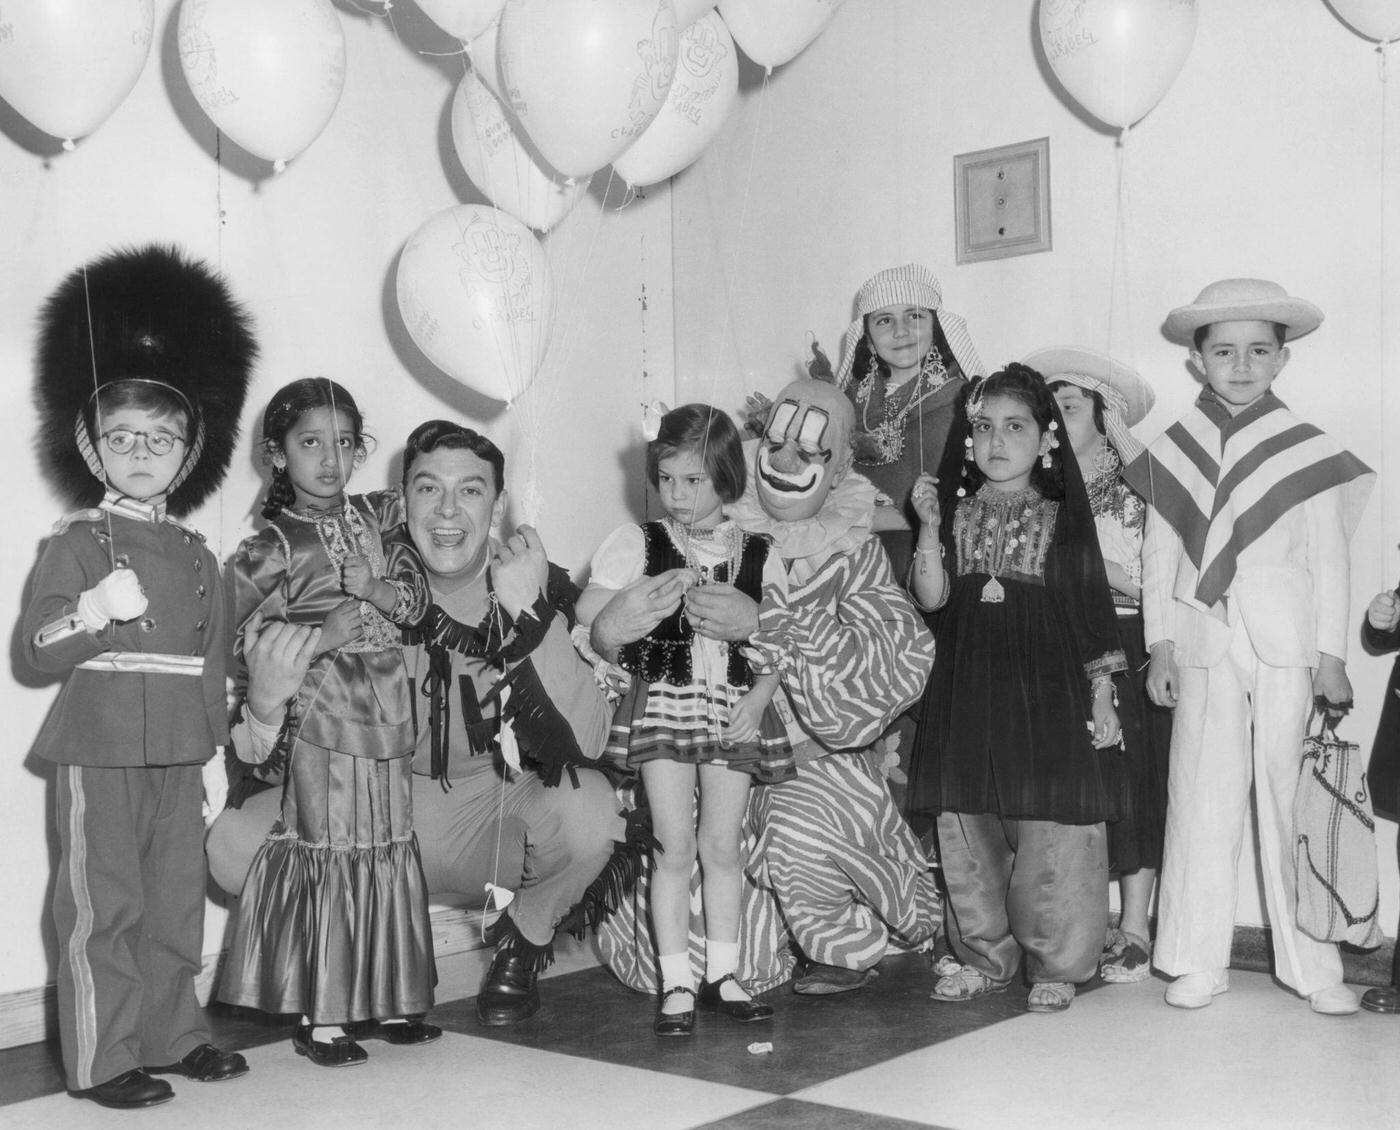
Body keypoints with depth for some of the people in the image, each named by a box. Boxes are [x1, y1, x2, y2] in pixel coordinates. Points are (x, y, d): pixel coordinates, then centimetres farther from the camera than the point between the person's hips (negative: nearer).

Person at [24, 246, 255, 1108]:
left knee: (177, 905, 12)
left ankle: (173, 1035, 25)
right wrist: (96, 610, -27)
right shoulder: (77, 545, -3)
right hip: (101, 753, -5)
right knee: (104, 909, 0)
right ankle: (103, 1060, 8)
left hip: (180, 757, 5)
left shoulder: (198, 559, 11)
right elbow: (39, 646, -10)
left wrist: (214, 741, 16)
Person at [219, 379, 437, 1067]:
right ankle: (319, 1016, 6)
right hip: (320, 713, -5)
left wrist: (374, 587, -12)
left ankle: (391, 998, 21)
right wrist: (319, 636, -14)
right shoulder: (275, 544, -5)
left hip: (387, 707, 5)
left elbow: (418, 599, 7)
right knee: (328, 854, -3)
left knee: (392, 851, 9)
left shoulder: (376, 518, 10)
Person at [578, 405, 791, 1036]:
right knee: (675, 847, -2)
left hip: (735, 712, 2)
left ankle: (722, 975, 16)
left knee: (722, 846, 4)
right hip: (663, 704, -1)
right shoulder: (638, 544, 3)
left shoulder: (758, 556, 6)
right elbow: (588, 611, -6)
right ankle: (677, 984, 5)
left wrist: (757, 699, -8)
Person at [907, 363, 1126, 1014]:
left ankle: (1056, 966, 9)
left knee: (1052, 830, -4)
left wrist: (1101, 694, 0)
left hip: (1046, 689, -3)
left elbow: (1092, 607, 3)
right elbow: (931, 598, -2)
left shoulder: (1063, 518, 2)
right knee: (965, 830, 6)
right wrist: (929, 527, -13)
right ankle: (984, 957, 20)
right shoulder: (960, 514, 8)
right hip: (967, 685, 3)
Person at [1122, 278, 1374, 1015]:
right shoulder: (1172, 455, 7)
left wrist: (1330, 652, -1)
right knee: (1202, 796, -1)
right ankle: (1197, 960, 7)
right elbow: (1158, 558, 8)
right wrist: (1160, 644, 2)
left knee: (1289, 796, 2)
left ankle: (1306, 961, 11)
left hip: (1286, 641, 0)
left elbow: (1329, 561, 5)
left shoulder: (1308, 452, 5)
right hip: (1204, 642, 1)